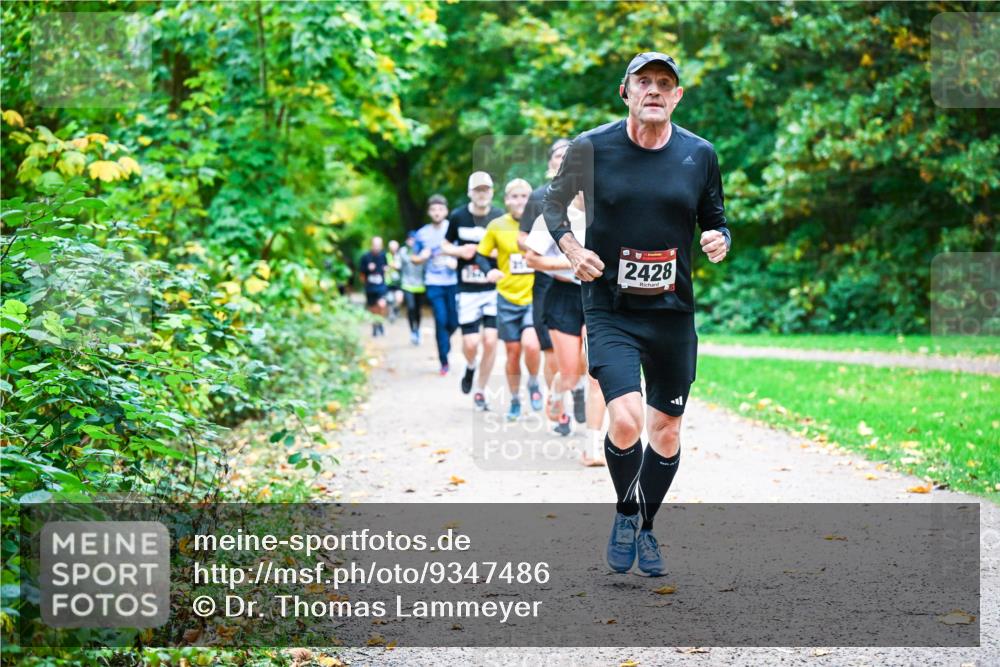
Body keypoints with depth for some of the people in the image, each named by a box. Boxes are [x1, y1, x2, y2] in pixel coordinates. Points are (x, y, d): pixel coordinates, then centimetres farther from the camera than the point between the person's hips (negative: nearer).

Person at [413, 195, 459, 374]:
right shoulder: (422, 233, 5)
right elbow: (415, 259, 14)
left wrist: (456, 261, -14)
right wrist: (422, 257, -9)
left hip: (453, 282, 0)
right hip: (434, 283, 0)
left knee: (454, 321, 1)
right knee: (441, 321, -7)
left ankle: (444, 341, 35)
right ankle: (444, 362, 1)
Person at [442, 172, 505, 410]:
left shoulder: (501, 218, -1)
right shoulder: (457, 217, 0)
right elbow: (445, 246, 12)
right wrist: (460, 251, -9)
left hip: (495, 288, 0)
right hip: (467, 290, 0)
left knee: (490, 340, -5)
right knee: (470, 343, -5)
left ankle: (480, 391, 13)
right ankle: (470, 367, 32)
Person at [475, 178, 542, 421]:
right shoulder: (497, 226, -2)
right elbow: (481, 255, 6)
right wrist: (489, 271, -13)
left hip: (535, 296, -1)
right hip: (507, 297, 1)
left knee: (530, 344, -21)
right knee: (513, 351, 6)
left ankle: (533, 383, 8)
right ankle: (515, 400, 26)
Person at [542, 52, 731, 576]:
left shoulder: (699, 154, 2)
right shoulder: (591, 147, -5)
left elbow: (715, 219, 14)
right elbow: (553, 203, 10)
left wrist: (720, 240, -9)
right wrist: (571, 249, -7)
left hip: (673, 312, 3)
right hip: (609, 309, -3)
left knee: (667, 430, 10)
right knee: (625, 420, -20)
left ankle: (645, 529, 32)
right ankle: (626, 513, 9)